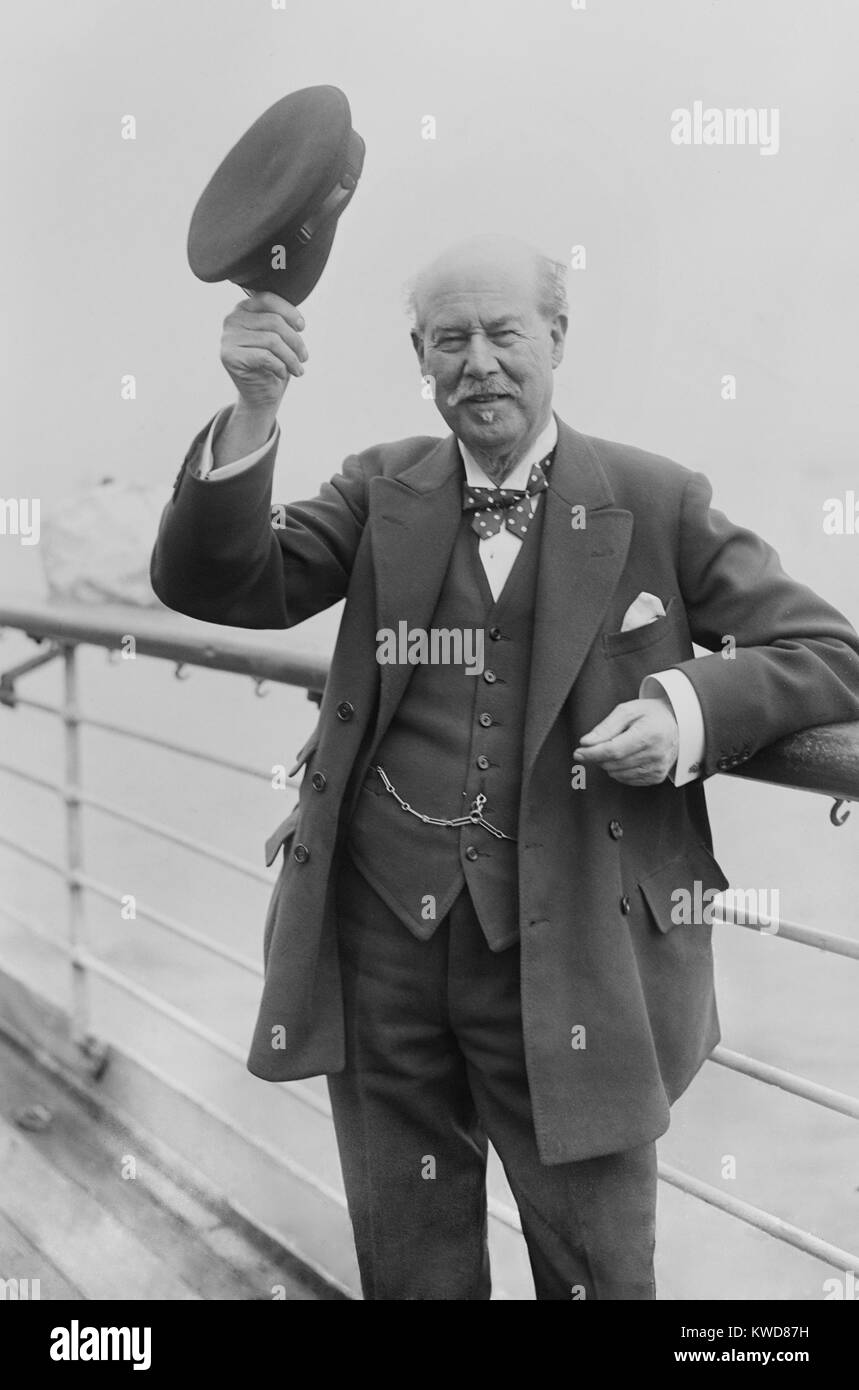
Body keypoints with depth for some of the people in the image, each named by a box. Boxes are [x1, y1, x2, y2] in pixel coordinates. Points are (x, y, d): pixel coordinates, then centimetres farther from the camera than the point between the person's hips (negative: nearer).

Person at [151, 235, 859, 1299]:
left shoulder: (657, 504, 0)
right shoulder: (381, 490, 7)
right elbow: (213, 584, -3)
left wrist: (690, 710, -15)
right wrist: (252, 411, -18)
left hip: (569, 955, -2)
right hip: (380, 932, 2)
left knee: (598, 1270, 12)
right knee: (406, 1265, 18)